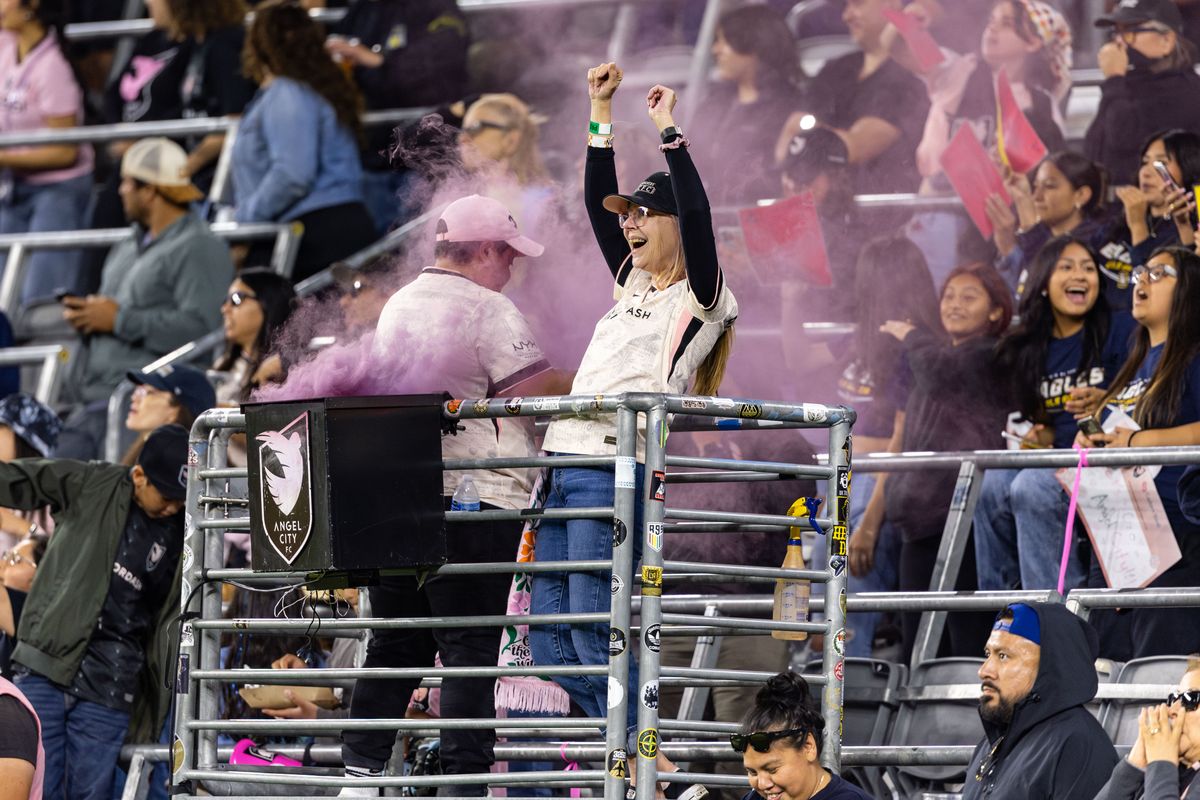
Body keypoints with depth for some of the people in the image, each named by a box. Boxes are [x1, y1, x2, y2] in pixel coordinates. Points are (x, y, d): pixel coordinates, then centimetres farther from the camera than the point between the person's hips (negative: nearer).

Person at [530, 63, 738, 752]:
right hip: (564, 462, 8)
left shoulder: (701, 296, 0)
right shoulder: (632, 283, 21)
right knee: (549, 640, 4)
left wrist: (669, 131, -10)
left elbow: (696, 213, -14)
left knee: (594, 634, -13)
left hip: (618, 465, -8)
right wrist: (601, 113, 20)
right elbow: (597, 201, 24)